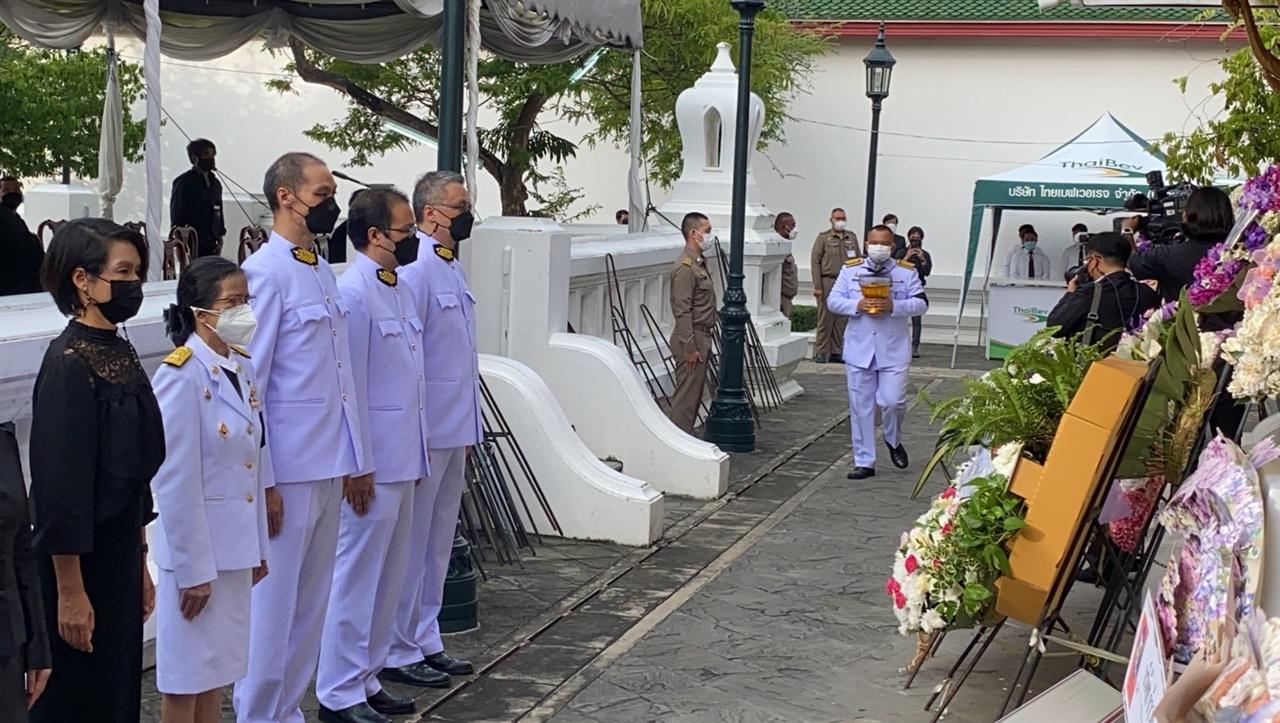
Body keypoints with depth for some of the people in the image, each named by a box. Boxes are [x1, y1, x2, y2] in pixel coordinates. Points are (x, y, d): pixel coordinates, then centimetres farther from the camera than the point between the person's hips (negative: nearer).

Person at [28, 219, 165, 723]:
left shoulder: (120, 353, 7)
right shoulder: (68, 364, -18)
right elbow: (59, 487, -19)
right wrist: (70, 592, -18)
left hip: (119, 551, 8)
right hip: (81, 561, -8)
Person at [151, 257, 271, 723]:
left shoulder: (243, 367, 7)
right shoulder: (180, 375, -17)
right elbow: (174, 482, -18)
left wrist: (258, 547, 13)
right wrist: (193, 570, -17)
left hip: (235, 547, 7)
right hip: (196, 549, -7)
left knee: (217, 671, 16)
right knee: (186, 678, 5)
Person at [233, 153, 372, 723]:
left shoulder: (323, 271, 12)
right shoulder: (266, 272, -12)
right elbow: (249, 382, -15)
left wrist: (356, 457, 15)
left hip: (328, 464, 8)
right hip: (287, 467, -8)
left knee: (313, 597, 15)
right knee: (275, 598, 1)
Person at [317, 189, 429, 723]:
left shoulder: (399, 288, 12)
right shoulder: (352, 293, -16)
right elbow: (347, 387, -17)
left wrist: (416, 456, 17)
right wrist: (359, 467, -17)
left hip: (402, 460, 9)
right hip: (372, 464, -9)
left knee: (389, 577, 15)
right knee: (357, 577, 0)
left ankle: (366, 680, 26)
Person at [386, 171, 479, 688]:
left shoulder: (450, 266, 14)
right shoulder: (415, 269, -16)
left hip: (453, 429, 10)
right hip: (425, 430, -10)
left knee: (437, 543, 16)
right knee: (410, 544, 0)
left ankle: (425, 642, 27)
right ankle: (398, 652, 11)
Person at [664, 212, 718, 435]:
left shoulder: (700, 263, 15)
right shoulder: (685, 268, -18)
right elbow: (682, 312, -21)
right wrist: (689, 348, -22)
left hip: (702, 337, 10)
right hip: (691, 339, -10)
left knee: (694, 393, 14)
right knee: (686, 396, -7)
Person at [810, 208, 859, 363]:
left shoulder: (852, 237, 13)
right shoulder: (823, 237, 2)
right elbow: (815, 261, -2)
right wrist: (817, 286, -9)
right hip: (828, 282, -3)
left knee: (842, 320, 4)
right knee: (825, 319, -3)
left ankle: (836, 352, 11)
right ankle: (821, 352, 3)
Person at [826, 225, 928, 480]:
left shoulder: (907, 272, 4)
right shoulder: (850, 270, 7)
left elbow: (921, 304, -2)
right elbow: (833, 300, 3)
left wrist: (894, 307, -18)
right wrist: (857, 305, -15)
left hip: (894, 351, -1)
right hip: (859, 349, 1)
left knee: (892, 401, -10)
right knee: (861, 406, 4)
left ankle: (894, 442, 22)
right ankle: (864, 462, 12)